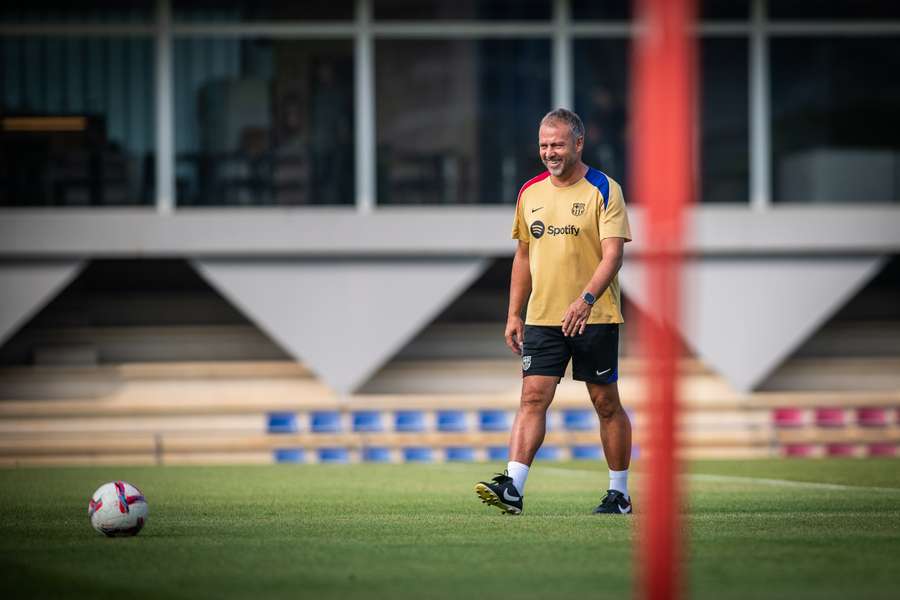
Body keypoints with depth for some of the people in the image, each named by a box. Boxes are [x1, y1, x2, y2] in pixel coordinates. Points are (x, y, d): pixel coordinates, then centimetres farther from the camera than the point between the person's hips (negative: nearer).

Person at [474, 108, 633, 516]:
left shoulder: (604, 190, -7)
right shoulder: (530, 192, 9)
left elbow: (612, 254, -15)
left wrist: (586, 299, -30)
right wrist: (514, 315, 11)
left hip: (595, 317, -4)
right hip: (542, 316, 4)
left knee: (606, 403, 4)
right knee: (533, 397, -8)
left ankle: (619, 494, 15)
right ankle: (513, 487, -18)